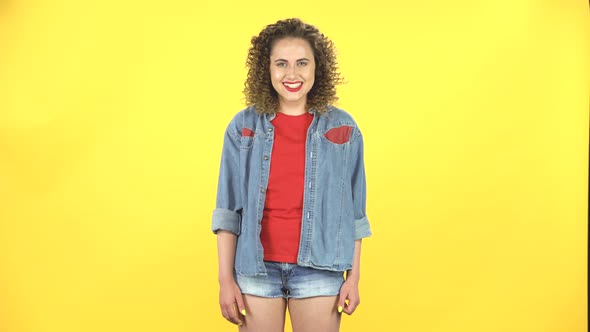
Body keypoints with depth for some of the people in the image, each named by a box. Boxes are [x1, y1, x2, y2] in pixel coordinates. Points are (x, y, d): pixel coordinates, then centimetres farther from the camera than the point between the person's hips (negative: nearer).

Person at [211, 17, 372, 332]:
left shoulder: (343, 129, 1)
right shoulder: (243, 127, 0)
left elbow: (353, 212, 3)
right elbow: (228, 209, 0)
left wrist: (353, 277, 1)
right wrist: (225, 279, -3)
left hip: (319, 270, 0)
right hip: (256, 269, 0)